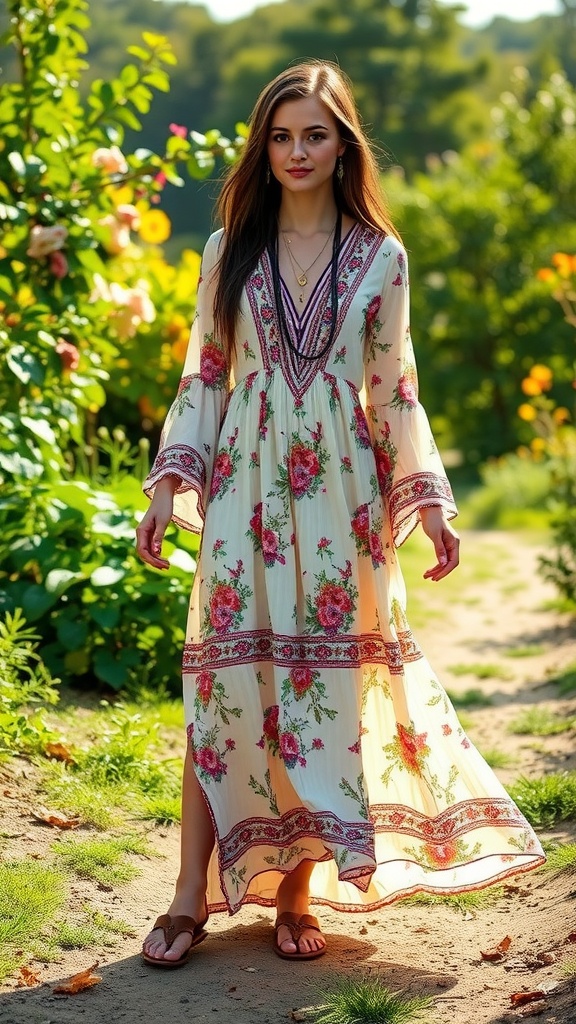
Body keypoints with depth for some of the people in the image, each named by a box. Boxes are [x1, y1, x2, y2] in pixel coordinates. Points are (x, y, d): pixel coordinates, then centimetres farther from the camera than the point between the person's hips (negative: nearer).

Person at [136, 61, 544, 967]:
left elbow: (396, 390, 8)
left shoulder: (380, 257, 6)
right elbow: (204, 376, 9)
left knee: (328, 679, 1)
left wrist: (428, 498, 1)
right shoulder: (231, 250, 8)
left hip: (341, 491, 0)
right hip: (247, 486, 0)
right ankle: (194, 895, 3)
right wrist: (169, 483, 0)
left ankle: (297, 892, 12)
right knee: (227, 678, -3)